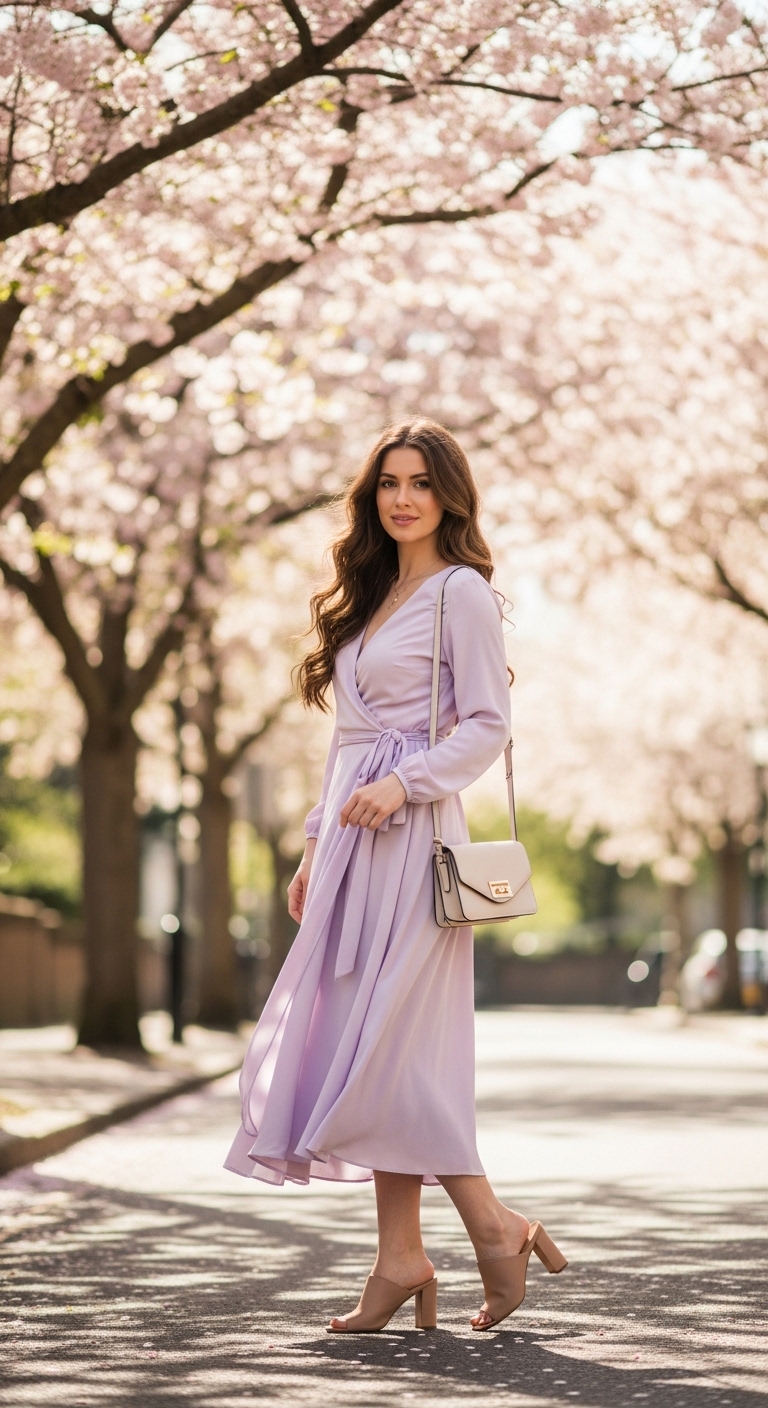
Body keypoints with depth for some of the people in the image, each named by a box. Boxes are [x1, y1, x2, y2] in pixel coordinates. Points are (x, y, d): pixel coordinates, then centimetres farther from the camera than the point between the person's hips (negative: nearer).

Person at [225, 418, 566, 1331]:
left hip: (411, 836, -8)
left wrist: (404, 783, -23)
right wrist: (316, 845, 17)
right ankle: (400, 1259, 6)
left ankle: (495, 1224, 0)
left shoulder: (462, 592, -4)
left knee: (385, 1043, -11)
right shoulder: (371, 596, 19)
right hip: (355, 841, 8)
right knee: (358, 1043, 4)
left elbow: (487, 727, -11)